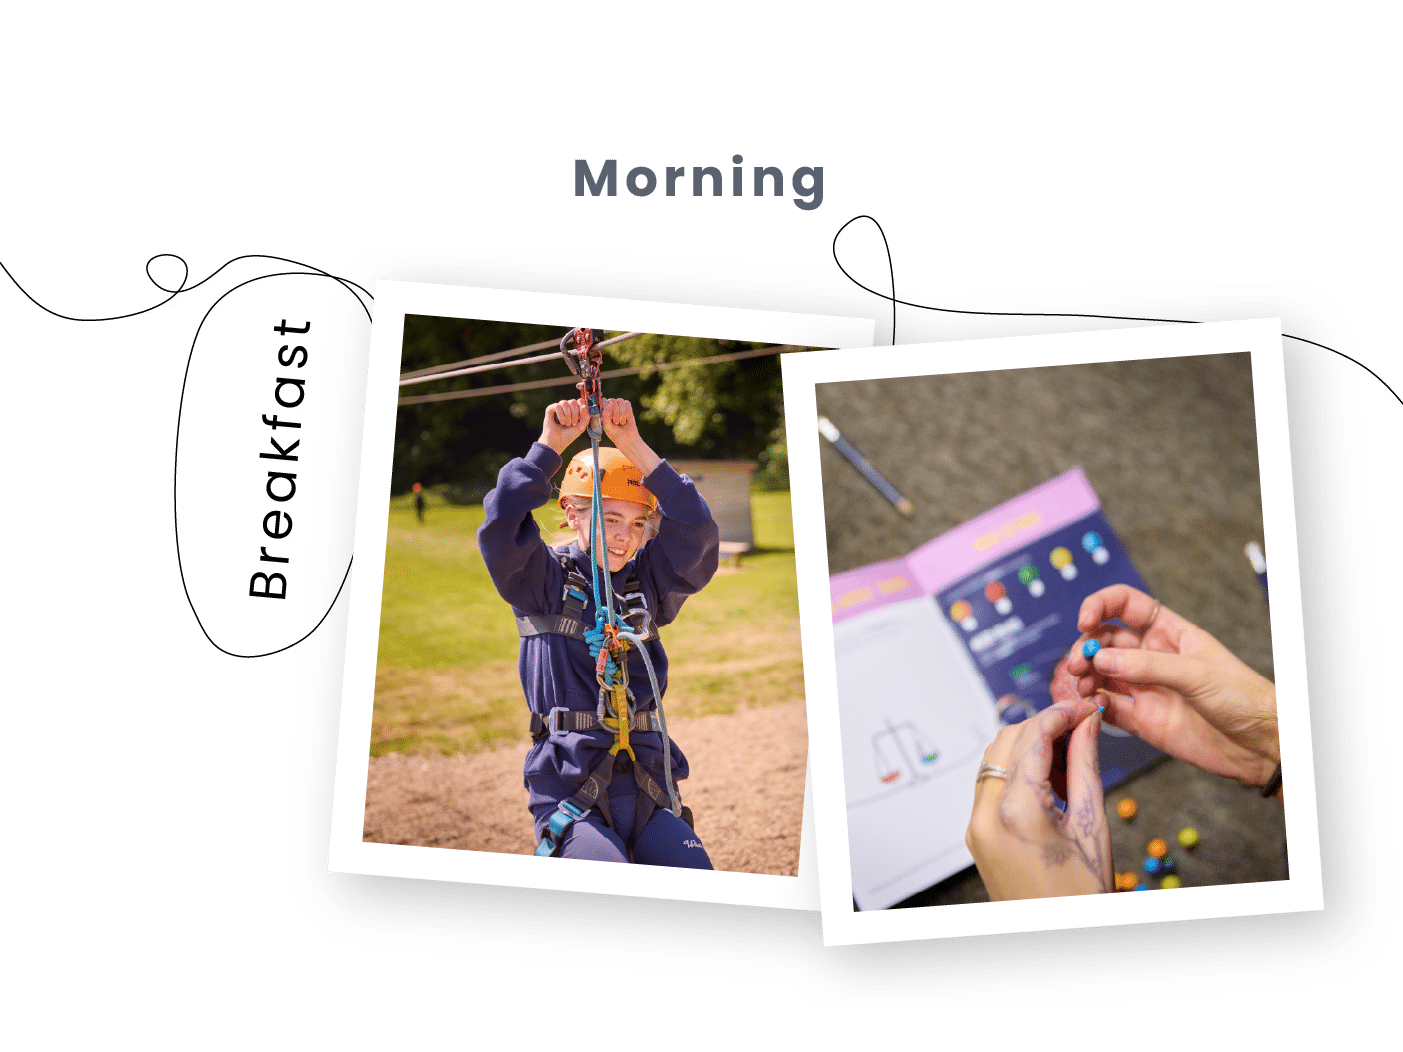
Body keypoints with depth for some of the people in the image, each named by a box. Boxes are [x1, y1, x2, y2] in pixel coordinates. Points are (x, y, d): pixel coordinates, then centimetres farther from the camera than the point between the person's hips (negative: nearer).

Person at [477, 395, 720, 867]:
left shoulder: (649, 579, 10)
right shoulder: (544, 580, 2)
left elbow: (696, 533, -6)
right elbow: (502, 527, -16)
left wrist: (634, 446, -12)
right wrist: (551, 444, -15)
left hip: (647, 788, 4)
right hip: (570, 791, -3)